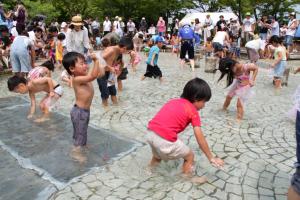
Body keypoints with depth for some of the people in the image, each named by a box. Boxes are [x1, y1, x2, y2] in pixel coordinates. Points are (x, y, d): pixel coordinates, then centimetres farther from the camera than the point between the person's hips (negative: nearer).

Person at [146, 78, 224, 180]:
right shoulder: (193, 112, 4)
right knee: (189, 156, 18)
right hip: (165, 140, -7)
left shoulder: (173, 101, 21)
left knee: (158, 154, 38)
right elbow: (200, 139, 3)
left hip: (150, 133, 7)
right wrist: (211, 158, 12)